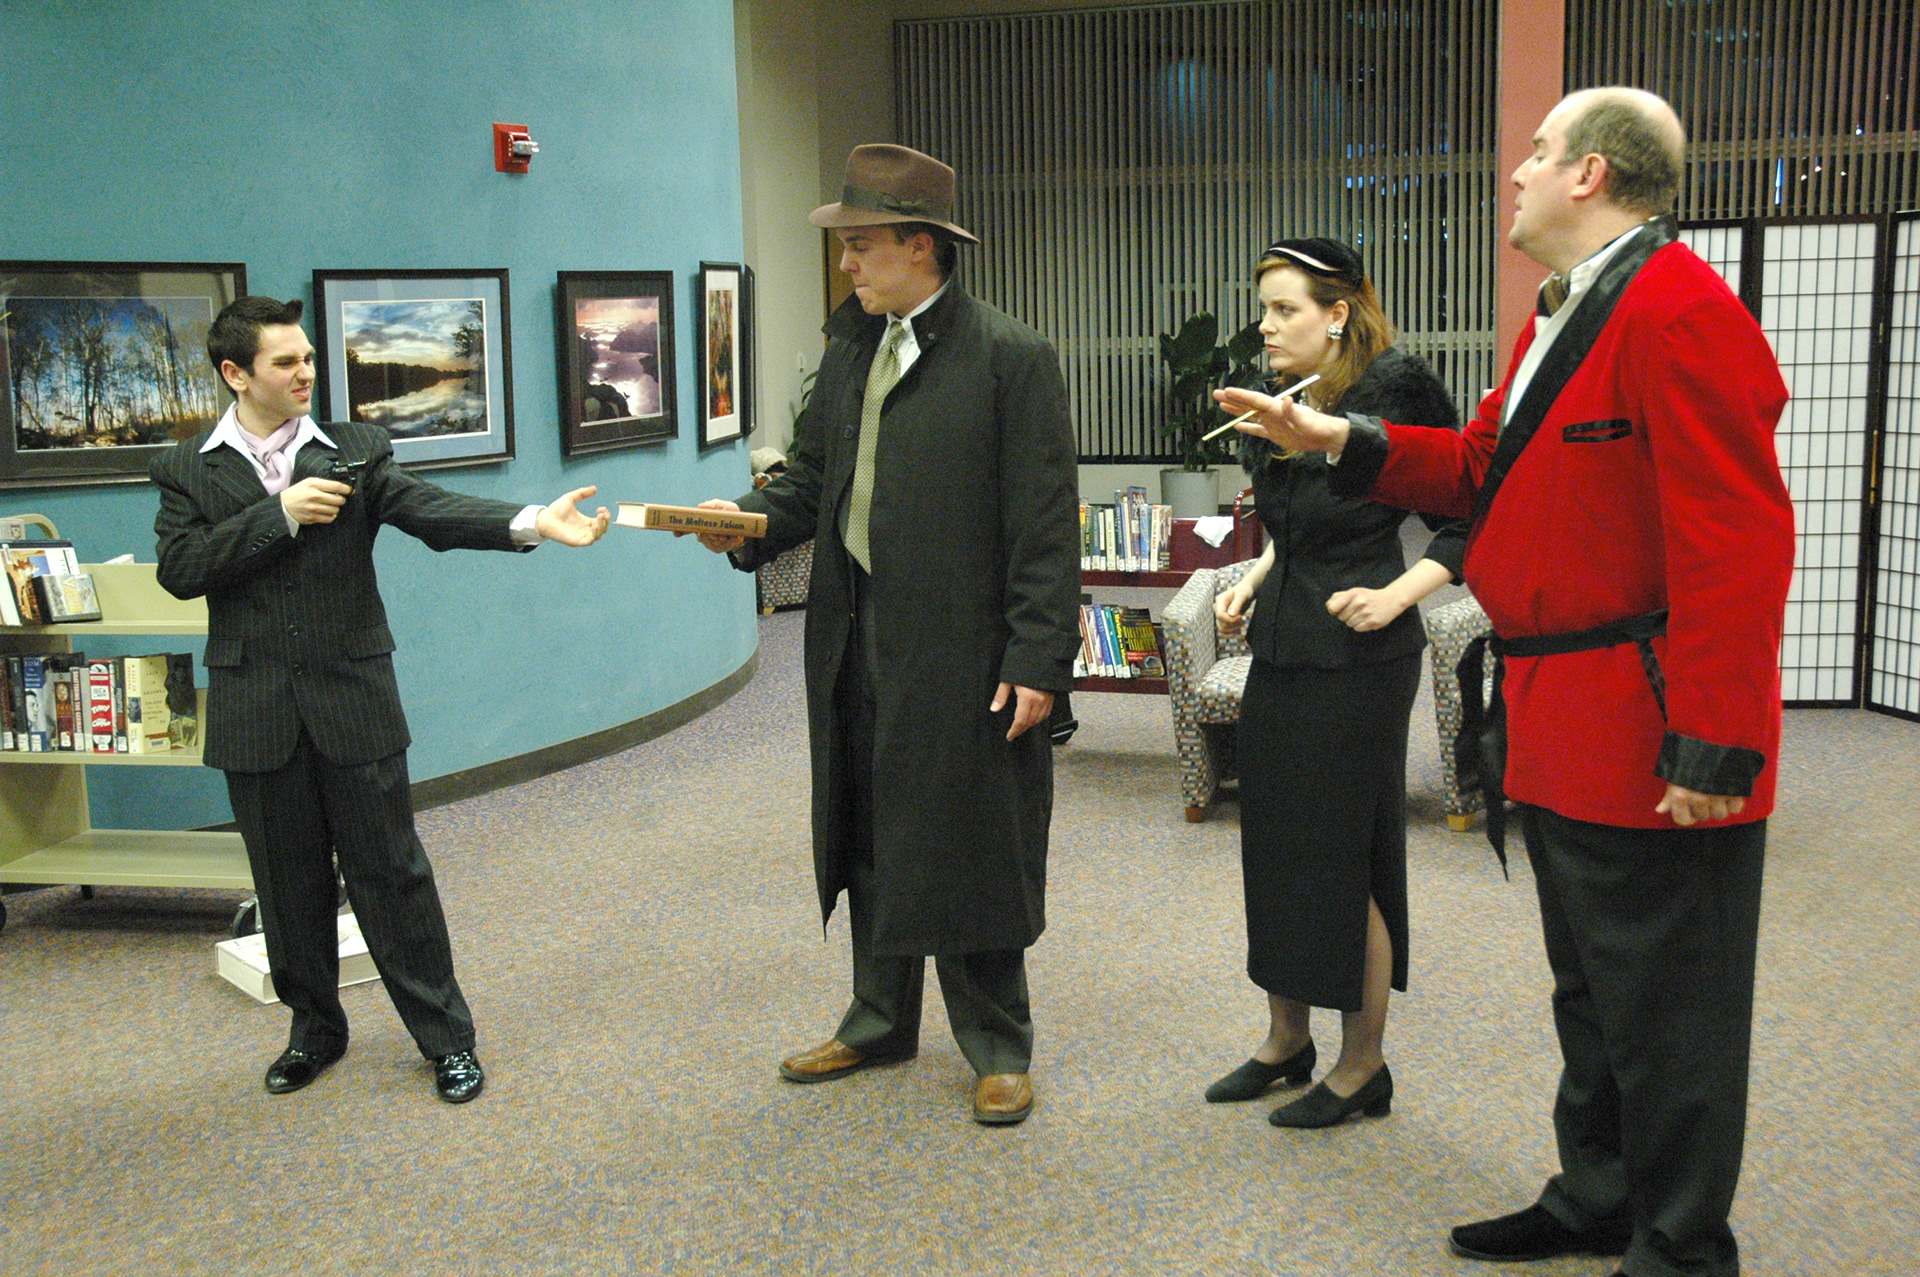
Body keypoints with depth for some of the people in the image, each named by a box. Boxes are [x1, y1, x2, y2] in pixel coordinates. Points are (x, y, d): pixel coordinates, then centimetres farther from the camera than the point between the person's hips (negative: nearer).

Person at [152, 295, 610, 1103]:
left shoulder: (354, 452, 2)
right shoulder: (189, 472, 4)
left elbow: (431, 512, -13)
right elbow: (180, 568, -10)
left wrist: (534, 522, -29)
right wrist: (280, 514, -16)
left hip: (354, 702, -1)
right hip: (257, 715, 1)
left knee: (391, 873, 4)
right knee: (289, 883, 12)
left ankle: (446, 1036, 15)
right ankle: (316, 1028, 32)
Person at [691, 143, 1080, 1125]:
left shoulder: (1009, 357, -10)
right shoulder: (849, 345, 11)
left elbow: (1045, 527, -13)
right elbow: (814, 475, 18)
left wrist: (1038, 661, -16)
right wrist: (749, 520, -3)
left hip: (962, 651, -7)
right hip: (857, 640, 7)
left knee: (970, 848, 4)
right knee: (870, 841, 17)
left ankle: (998, 1046, 22)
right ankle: (879, 1024, 35)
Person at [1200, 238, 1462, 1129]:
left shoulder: (1393, 392, -13)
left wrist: (1399, 594, -18)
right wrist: (1253, 581, 7)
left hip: (1359, 657, -8)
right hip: (1282, 651, 8)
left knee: (1345, 859, 0)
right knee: (1272, 846, 13)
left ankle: (1363, 1067, 17)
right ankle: (1286, 1041, 30)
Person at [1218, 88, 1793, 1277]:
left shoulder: (1681, 314, -18)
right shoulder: (1566, 317, 15)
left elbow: (1737, 549, -23)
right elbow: (1485, 465, 21)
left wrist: (1715, 746, -23)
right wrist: (1341, 441, 10)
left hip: (1648, 736, -10)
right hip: (1565, 731, 10)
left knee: (1665, 1012, 3)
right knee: (1592, 994, 21)